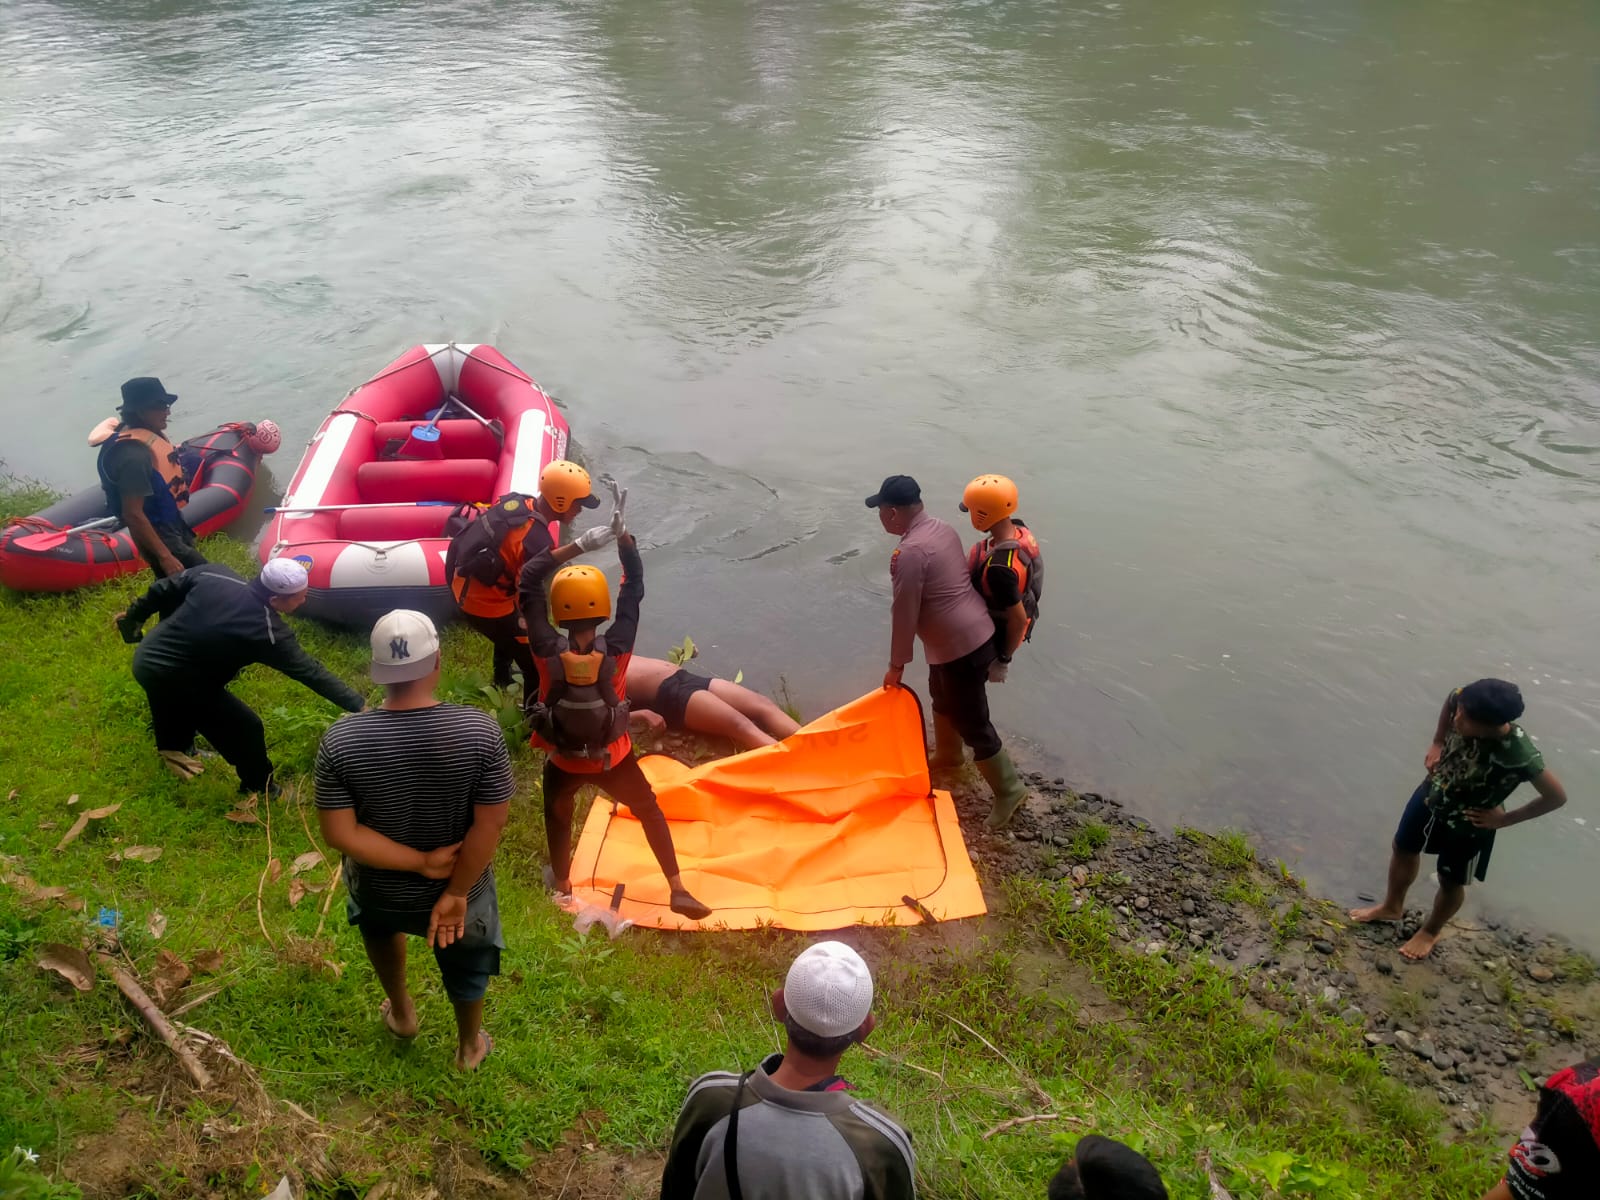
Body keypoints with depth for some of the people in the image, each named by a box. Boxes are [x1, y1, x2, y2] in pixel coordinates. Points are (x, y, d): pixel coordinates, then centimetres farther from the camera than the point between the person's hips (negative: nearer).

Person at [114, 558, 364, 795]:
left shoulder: (214, 574, -9)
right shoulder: (267, 631, -24)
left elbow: (163, 590, 5)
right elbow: (309, 671, -20)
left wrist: (133, 616, 23)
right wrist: (359, 705, -15)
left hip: (146, 659, 8)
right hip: (170, 678, -7)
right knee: (246, 729, 4)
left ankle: (171, 747, 67)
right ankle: (259, 789, 20)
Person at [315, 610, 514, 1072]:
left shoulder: (341, 739, -24)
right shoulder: (479, 730, -27)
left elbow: (339, 833, -21)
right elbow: (490, 825, -23)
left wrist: (420, 862, -16)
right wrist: (455, 893, -13)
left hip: (380, 891, 1)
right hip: (461, 884, 0)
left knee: (381, 925, 39)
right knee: (465, 962, 31)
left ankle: (401, 1012, 56)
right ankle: (469, 1046, 55)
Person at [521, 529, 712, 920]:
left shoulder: (547, 651, -23)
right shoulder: (616, 649, -25)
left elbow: (529, 581, -16)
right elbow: (633, 591, -11)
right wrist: (627, 545, -4)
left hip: (562, 761, 0)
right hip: (612, 758, 0)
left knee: (558, 819, 29)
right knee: (650, 813, 20)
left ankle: (562, 887, 46)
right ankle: (678, 890, 20)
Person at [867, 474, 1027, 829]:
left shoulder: (911, 552, -25)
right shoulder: (942, 528, 4)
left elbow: (905, 615, -19)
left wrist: (896, 665, -8)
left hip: (960, 647, -10)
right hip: (972, 633, 10)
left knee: (972, 722, 4)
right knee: (942, 697, 30)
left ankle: (1009, 789, 18)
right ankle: (948, 754, 53)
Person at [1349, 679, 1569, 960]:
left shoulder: (1521, 755, -39)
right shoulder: (1465, 703, -28)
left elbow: (1557, 797, -23)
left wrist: (1505, 819, -15)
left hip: (1468, 824, -5)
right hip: (1431, 794, 5)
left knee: (1450, 881, 20)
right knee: (1403, 848, 25)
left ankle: (1431, 931, 50)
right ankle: (1392, 907, 54)